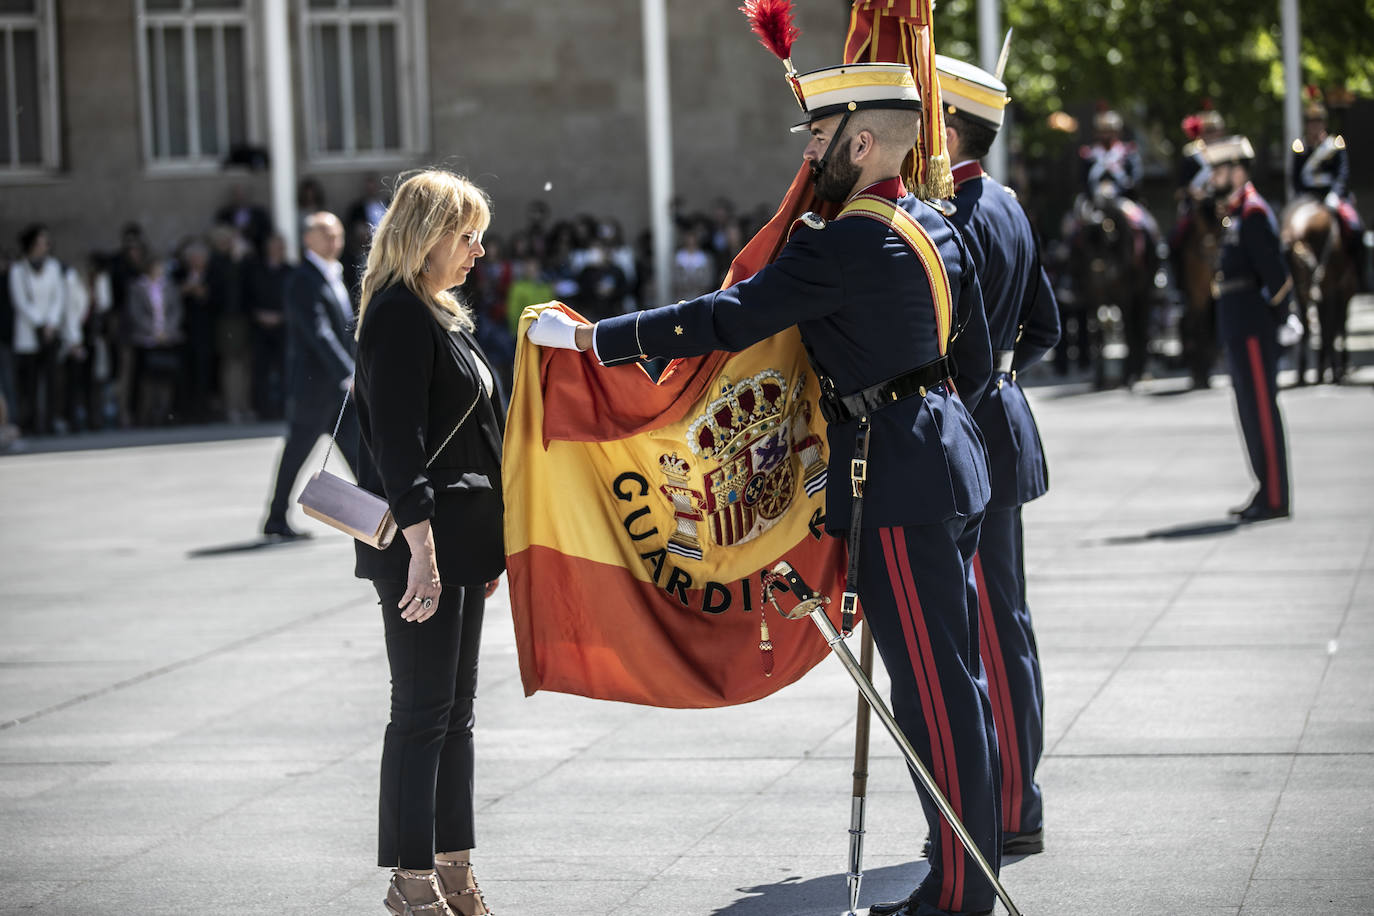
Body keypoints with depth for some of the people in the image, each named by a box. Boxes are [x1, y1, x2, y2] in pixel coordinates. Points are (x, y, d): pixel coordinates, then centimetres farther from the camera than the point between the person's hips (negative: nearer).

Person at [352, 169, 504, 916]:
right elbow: (397, 440, -20)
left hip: (460, 540, 10)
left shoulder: (443, 316, 18)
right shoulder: (399, 316, -13)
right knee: (423, 710, -5)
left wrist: (490, 543, 22)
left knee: (453, 711, 12)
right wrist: (421, 547, -24)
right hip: (419, 541, -10)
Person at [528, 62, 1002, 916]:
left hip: (898, 488, -10)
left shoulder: (848, 243, -17)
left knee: (934, 690, -4)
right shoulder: (936, 227, 11)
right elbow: (976, 359, 18)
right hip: (948, 464, 10)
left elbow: (727, 319, -23)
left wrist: (588, 337, -21)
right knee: (957, 679, 14)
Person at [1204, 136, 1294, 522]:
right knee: (1251, 412, 13)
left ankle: (1275, 498, -4)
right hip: (1238, 330, 10)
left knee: (1262, 410, -7)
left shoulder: (1254, 213, -14)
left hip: (1252, 329, -10)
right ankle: (1268, 492, 19)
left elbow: (1275, 270, -18)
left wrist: (1279, 313, -13)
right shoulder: (1236, 212, 16)